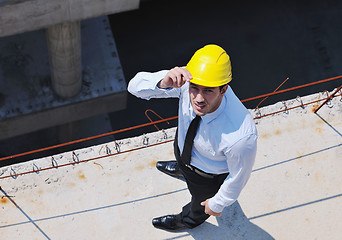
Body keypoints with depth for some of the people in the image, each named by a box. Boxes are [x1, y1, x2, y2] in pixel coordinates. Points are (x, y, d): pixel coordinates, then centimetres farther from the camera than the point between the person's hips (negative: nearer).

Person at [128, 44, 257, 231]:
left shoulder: (242, 136, -48)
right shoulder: (189, 78, -37)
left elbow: (238, 176, -28)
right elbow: (135, 86, -30)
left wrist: (218, 203, -9)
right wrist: (163, 82, -52)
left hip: (210, 174, -4)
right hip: (184, 142, 4)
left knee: (201, 200, 31)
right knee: (181, 159, 40)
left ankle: (190, 219, 68)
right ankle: (181, 169, 79)